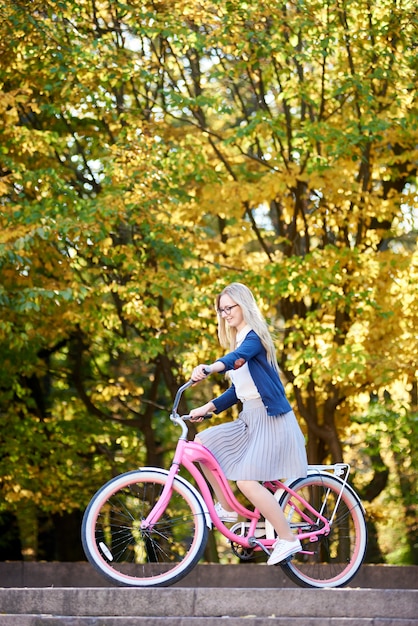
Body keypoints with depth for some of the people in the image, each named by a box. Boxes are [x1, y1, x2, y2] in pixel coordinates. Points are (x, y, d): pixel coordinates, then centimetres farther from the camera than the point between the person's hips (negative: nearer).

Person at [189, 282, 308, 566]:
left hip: (270, 417, -9)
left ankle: (288, 539, -9)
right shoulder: (238, 340, 18)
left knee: (247, 481, -18)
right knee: (203, 443, 0)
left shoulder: (254, 337, -10)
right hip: (249, 417, 9)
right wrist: (208, 408, 9)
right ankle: (226, 508, 10)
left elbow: (237, 357, -35)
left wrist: (210, 368, -54)